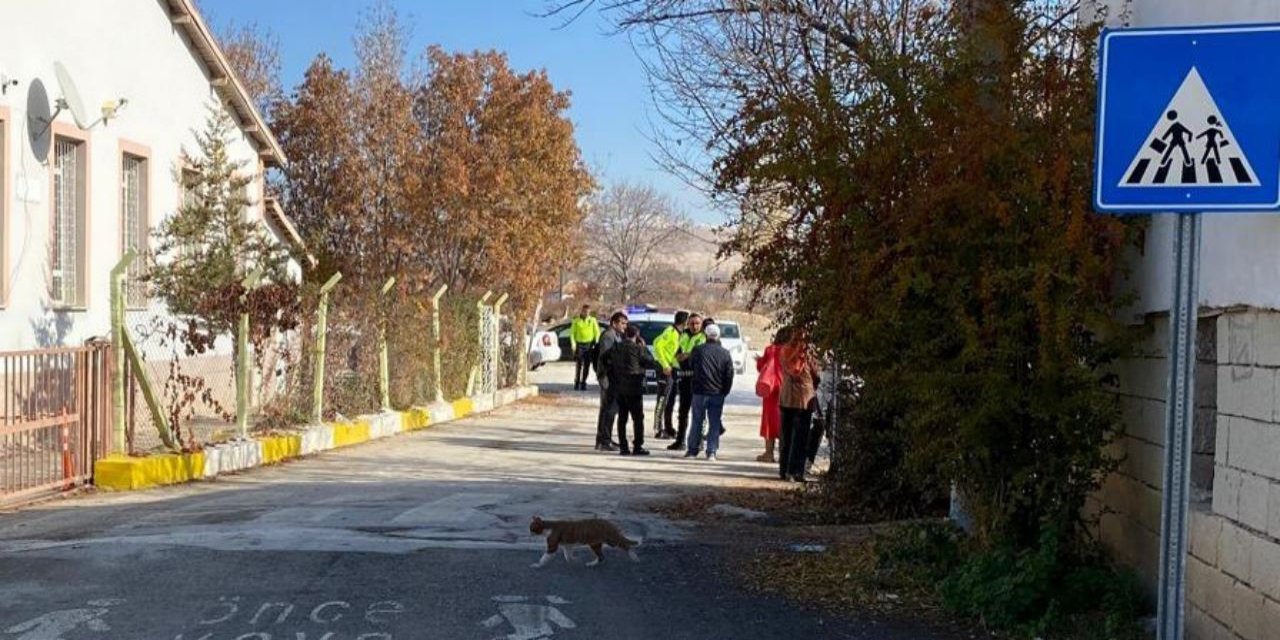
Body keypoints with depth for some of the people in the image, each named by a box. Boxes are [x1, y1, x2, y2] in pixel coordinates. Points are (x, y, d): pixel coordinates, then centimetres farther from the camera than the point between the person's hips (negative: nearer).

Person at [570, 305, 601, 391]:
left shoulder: (593, 320, 7)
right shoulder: (576, 321, 5)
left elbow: (597, 332, 8)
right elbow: (572, 333, 6)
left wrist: (595, 343, -2)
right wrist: (573, 344, -5)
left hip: (589, 345, 1)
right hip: (579, 344, -1)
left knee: (587, 365, 2)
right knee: (579, 364, -10)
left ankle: (583, 382, 9)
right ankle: (577, 382, -7)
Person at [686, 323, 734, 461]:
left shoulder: (698, 350, -3)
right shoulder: (725, 353, 1)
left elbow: (690, 366, 11)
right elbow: (729, 375, 3)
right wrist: (725, 391, 11)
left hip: (700, 392, -1)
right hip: (718, 393, 1)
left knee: (697, 421, 8)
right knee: (715, 423, 5)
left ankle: (693, 450, 12)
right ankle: (711, 452, 1)